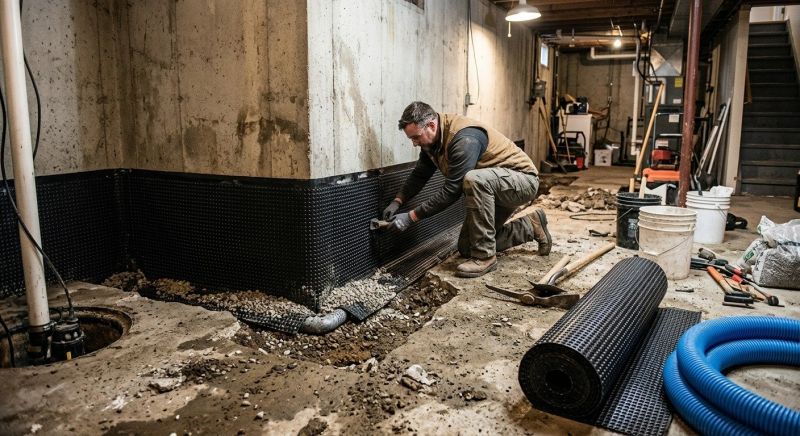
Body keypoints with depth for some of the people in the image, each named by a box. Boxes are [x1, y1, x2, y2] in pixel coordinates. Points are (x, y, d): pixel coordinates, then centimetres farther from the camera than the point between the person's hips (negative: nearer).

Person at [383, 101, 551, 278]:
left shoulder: (464, 139, -32)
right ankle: (530, 226, 19)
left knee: (474, 179, -40)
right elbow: (420, 174, 6)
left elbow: (451, 191, -33)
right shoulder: (431, 139, -4)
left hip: (523, 179, -9)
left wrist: (411, 217, -30)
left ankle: (485, 257, -26)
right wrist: (397, 201, -10)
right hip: (489, 190, 10)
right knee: (466, 248, 6)